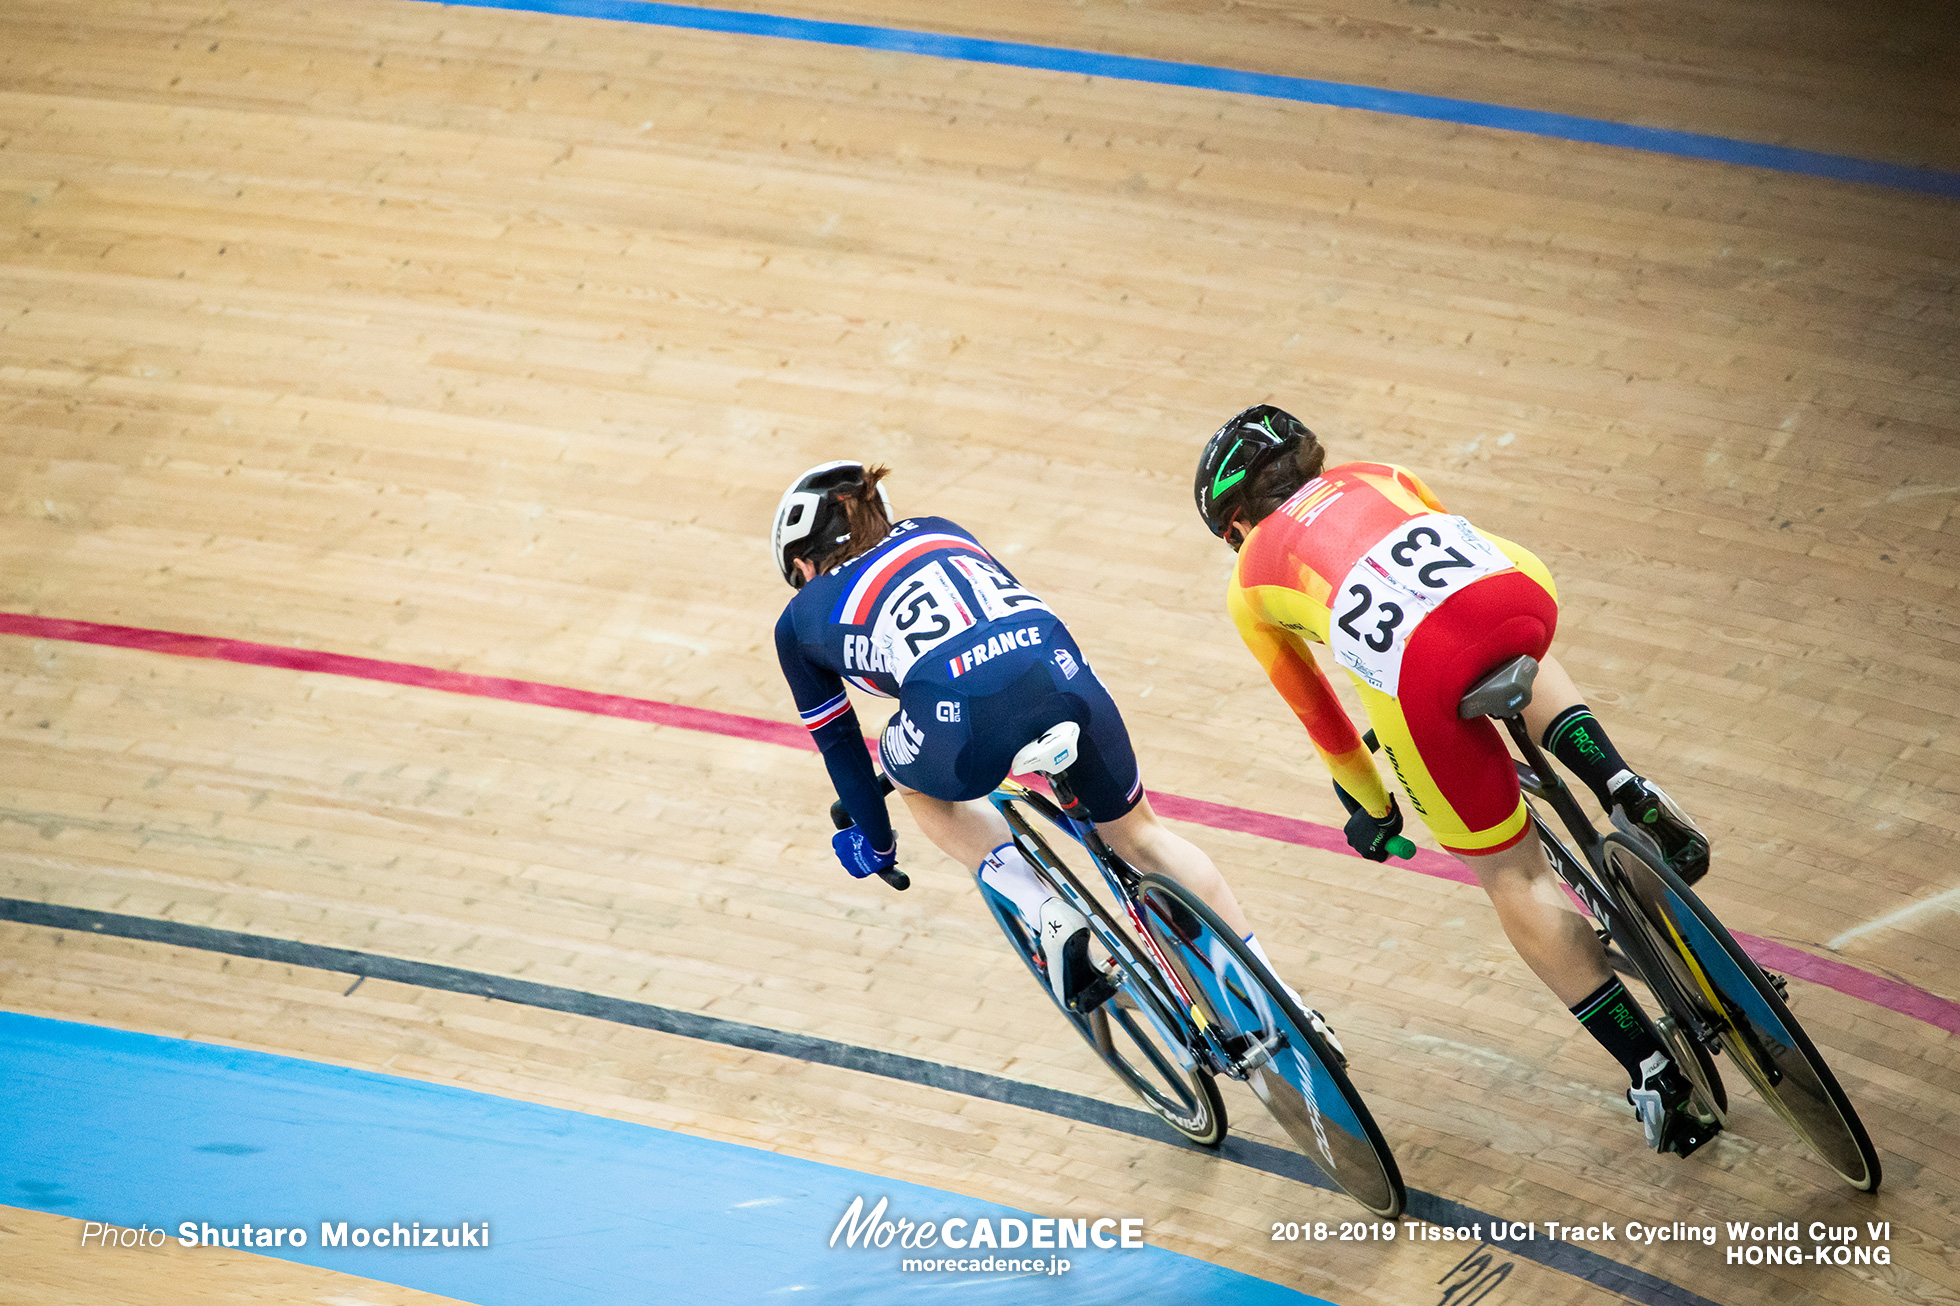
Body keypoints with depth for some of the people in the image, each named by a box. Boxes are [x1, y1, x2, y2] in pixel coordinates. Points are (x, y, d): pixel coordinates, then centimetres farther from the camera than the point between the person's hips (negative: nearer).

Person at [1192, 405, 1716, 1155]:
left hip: (1420, 674, -3)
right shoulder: (1377, 476, 37)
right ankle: (1622, 790, 18)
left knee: (1513, 878, 14)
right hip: (1520, 590, 3)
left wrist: (1369, 808, 54)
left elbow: (1317, 716, 39)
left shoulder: (1250, 586, 31)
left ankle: (1656, 1075, 9)